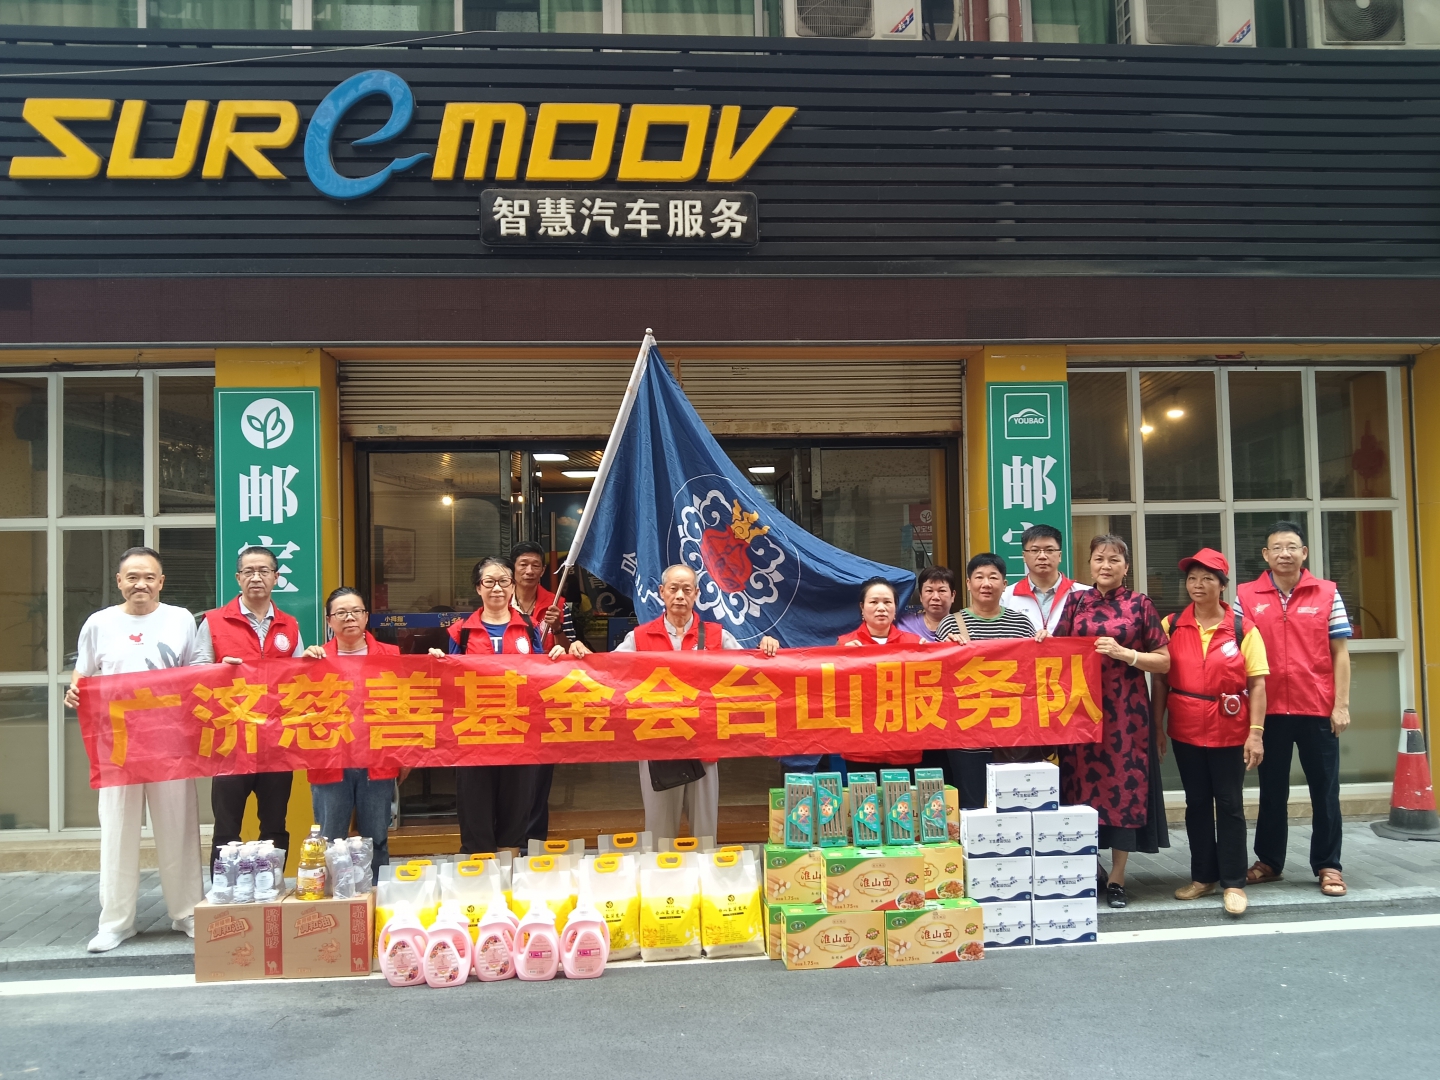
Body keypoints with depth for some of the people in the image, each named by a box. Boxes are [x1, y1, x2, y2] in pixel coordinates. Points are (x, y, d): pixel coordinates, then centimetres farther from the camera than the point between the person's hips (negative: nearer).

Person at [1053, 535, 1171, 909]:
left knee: (1124, 786, 2)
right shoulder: (1076, 603, 9)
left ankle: (1116, 879, 13)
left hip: (1125, 711, -2)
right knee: (1083, 784, 4)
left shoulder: (1140, 604, 2)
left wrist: (1123, 653, -14)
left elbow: (1163, 661, 0)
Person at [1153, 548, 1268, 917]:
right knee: (1197, 803, 13)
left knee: (1229, 804, 4)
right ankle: (1203, 876, 25)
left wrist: (1256, 732, -11)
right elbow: (1160, 679, 3)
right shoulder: (1171, 626, 1)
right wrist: (1156, 726, 0)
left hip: (1230, 731, -2)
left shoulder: (1243, 628, -4)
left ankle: (1234, 883, 13)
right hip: (1185, 731, 2)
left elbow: (1257, 683, -6)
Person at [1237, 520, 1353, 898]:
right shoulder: (1246, 596, 1)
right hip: (1268, 710, 1)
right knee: (1272, 789, 12)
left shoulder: (1327, 594, 2)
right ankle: (1269, 861, 25)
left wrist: (1341, 705, -4)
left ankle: (1328, 866, 20)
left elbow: (1340, 653, 2)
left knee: (1325, 790, 8)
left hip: (1318, 710, 0)